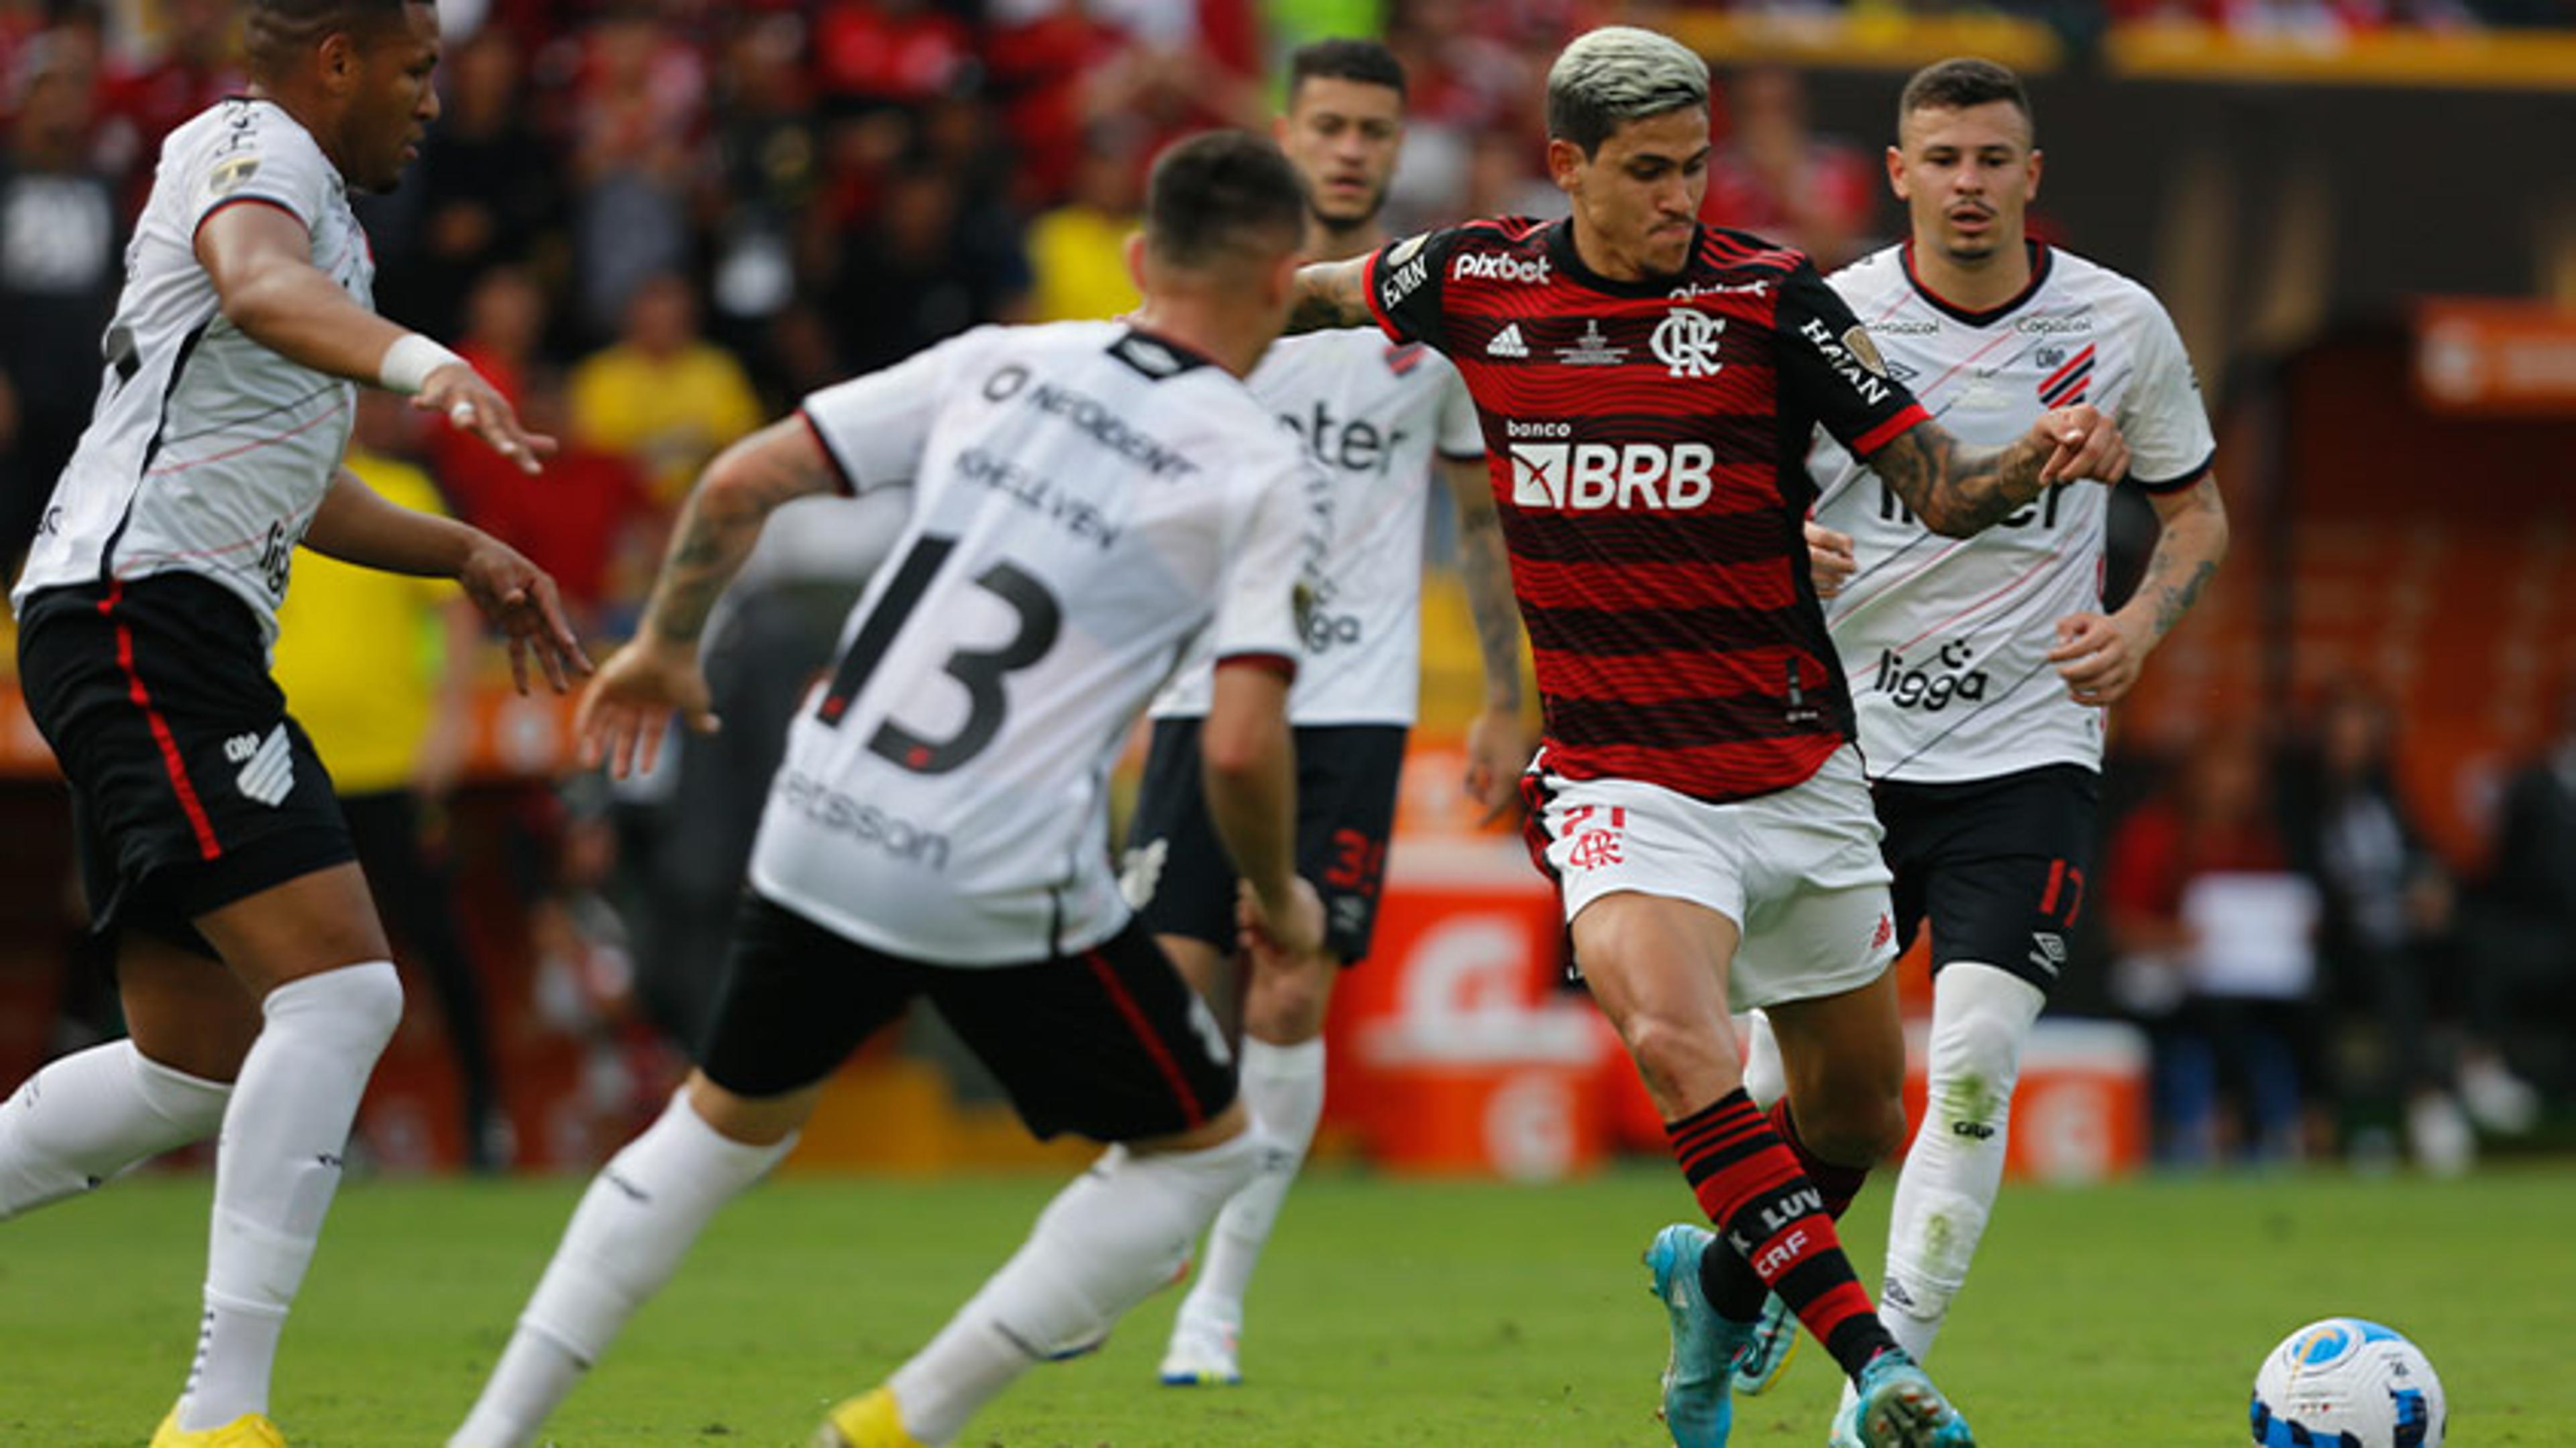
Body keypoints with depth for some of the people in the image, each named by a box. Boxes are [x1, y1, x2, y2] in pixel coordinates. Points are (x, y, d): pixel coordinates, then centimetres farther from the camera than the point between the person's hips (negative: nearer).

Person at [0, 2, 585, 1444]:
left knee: (198, 1069, 14)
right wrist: (420, 361, -50)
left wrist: (464, 553, 27)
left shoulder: (311, 203, 26)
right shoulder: (249, 150, -5)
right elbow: (260, 287, -32)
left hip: (184, 645, 11)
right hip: (144, 612, -11)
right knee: (341, 989, -20)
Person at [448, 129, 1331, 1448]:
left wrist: (664, 645, 23)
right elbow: (1240, 746, -14)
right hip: (1009, 891, -5)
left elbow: (742, 481, 6)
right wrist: (1276, 897, 6)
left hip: (822, 832, 5)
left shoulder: (1000, 363, 7)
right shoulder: (1258, 473, -5)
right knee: (1203, 1151, 16)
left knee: (729, 1122, 28)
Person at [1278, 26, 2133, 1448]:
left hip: (1796, 775, 1)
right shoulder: (1475, 281, -2)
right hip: (1616, 782, -1)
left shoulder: (1767, 298, -8)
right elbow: (1309, 296, 20)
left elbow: (1941, 491, -10)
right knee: (1673, 1038, -28)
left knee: (1859, 1115, 10)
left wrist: (2043, 459, -28)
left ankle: (1721, 1285, 42)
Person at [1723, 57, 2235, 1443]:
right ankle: (1761, 1294, 31)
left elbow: (2196, 508, 12)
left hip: (2029, 751, 0)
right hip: (1843, 742, 0)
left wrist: (2140, 625, -7)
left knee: (1973, 1066, -16)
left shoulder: (2119, 327, -1)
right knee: (1788, 1072, 0)